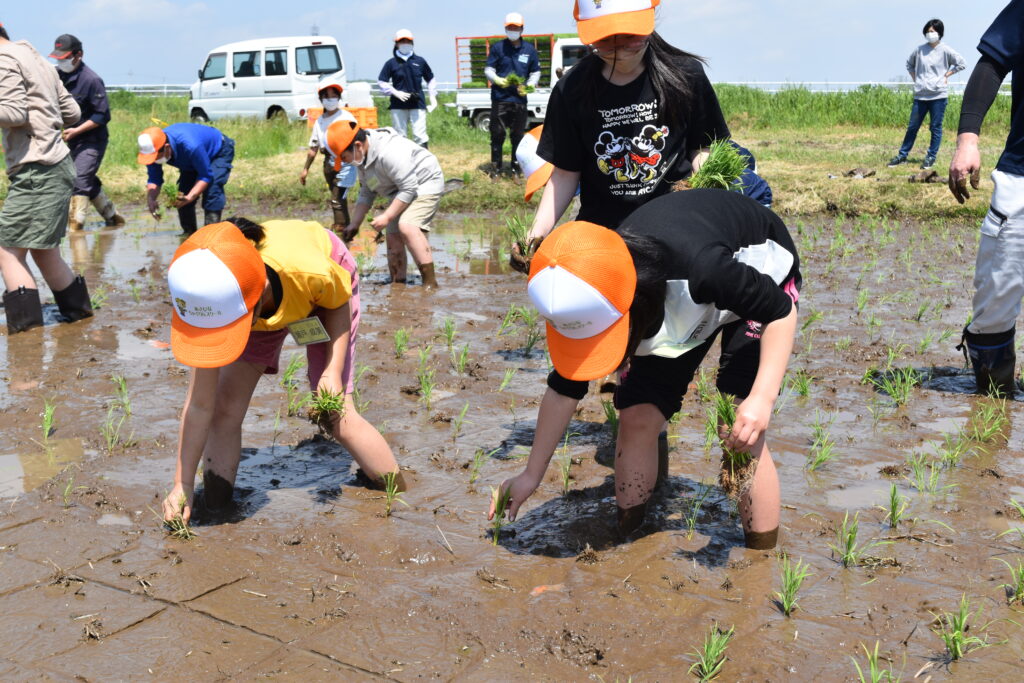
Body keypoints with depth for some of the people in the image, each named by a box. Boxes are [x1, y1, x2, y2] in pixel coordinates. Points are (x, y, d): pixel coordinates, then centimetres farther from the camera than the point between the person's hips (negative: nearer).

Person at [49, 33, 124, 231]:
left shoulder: (91, 80, -17)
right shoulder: (57, 74, 4)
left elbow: (102, 116, -16)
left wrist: (76, 130, -21)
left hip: (91, 141, -8)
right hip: (72, 140, 8)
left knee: (80, 181, -13)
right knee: (90, 182, 14)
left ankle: (75, 227, -10)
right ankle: (113, 218, 27)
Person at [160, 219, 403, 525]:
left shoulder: (311, 271, -46)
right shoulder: (212, 305, -36)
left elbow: (340, 302, -18)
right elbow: (200, 405, -26)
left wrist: (333, 371, -28)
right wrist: (182, 485, -23)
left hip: (321, 296, -2)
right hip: (265, 304, 3)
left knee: (338, 419, -11)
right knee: (225, 410, -11)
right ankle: (216, 509, 8)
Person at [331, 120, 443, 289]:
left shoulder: (389, 153, -32)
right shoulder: (363, 157, 1)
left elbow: (409, 188, -30)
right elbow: (366, 194, 12)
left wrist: (386, 217, -27)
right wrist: (354, 224, 5)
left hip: (425, 184, -10)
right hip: (400, 191, 10)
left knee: (407, 227, -29)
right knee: (393, 237, 3)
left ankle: (430, 284, -27)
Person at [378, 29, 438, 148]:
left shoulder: (420, 61, 9)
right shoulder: (391, 63, 5)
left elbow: (431, 79, 19)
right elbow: (381, 82, 4)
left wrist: (433, 97, 11)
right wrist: (396, 92, -7)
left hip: (418, 104, 0)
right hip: (398, 106, 0)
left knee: (420, 135, -8)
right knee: (399, 136, 4)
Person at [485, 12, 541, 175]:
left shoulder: (530, 50, 8)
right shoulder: (497, 47, 4)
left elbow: (536, 72, 15)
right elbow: (488, 69, 5)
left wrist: (529, 85, -4)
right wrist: (498, 80, -15)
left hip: (520, 99, 2)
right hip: (499, 98, -1)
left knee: (518, 135, 7)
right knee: (497, 134, -1)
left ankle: (516, 168, 15)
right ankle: (497, 167, 7)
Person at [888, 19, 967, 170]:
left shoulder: (945, 50, -3)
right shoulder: (920, 50, 7)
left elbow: (961, 63, -1)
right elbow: (909, 63, 23)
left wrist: (946, 75, -3)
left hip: (938, 95, -3)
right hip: (920, 95, 3)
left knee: (936, 127, 2)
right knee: (912, 127, 7)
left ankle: (931, 157, 8)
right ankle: (902, 156, 14)